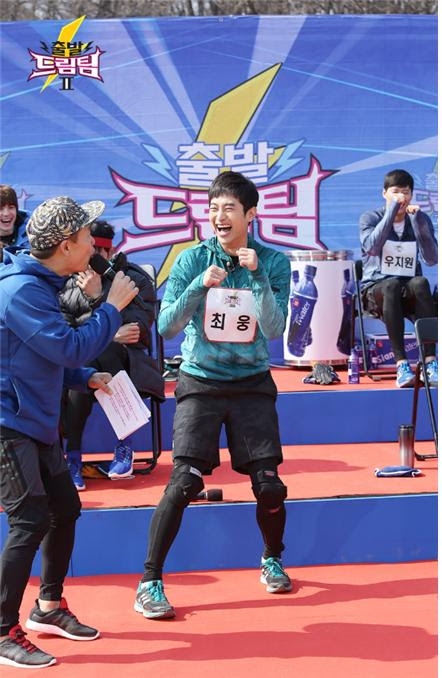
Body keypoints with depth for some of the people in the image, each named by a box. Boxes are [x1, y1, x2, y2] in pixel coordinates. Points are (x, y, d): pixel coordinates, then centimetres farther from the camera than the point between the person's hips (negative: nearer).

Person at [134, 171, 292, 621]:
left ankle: (272, 560, 30)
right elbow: (166, 327, -10)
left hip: (252, 384, 1)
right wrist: (201, 285, -24)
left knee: (269, 485, 0)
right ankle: (149, 582, -2)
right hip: (200, 383, -1)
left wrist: (257, 276, -22)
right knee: (184, 483, -13)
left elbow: (274, 330, -12)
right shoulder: (192, 260, -5)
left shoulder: (273, 262, -3)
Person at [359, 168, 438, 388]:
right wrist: (391, 212, -23)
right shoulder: (370, 218, -1)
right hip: (376, 289, -2)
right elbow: (371, 247, -23)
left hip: (409, 290, 2)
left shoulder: (421, 219, 6)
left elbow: (431, 259, -9)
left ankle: (430, 362, -39)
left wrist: (417, 221, -16)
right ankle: (401, 364, -43)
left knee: (421, 283, -33)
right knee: (392, 285, -37)